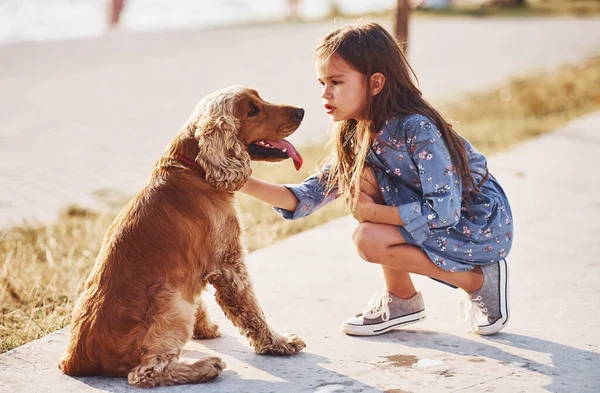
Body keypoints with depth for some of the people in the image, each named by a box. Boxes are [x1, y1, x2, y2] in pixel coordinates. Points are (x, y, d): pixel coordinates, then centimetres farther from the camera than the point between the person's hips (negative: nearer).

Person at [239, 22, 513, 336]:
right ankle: (400, 299, 3)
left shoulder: (418, 129, -25)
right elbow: (309, 197, -1)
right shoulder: (356, 136, -1)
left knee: (369, 240, -23)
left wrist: (371, 211, -21)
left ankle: (478, 280, -4)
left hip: (482, 227, -8)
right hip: (437, 218, 8)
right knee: (356, 176, -9)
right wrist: (247, 184, -15)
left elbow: (444, 211, -29)